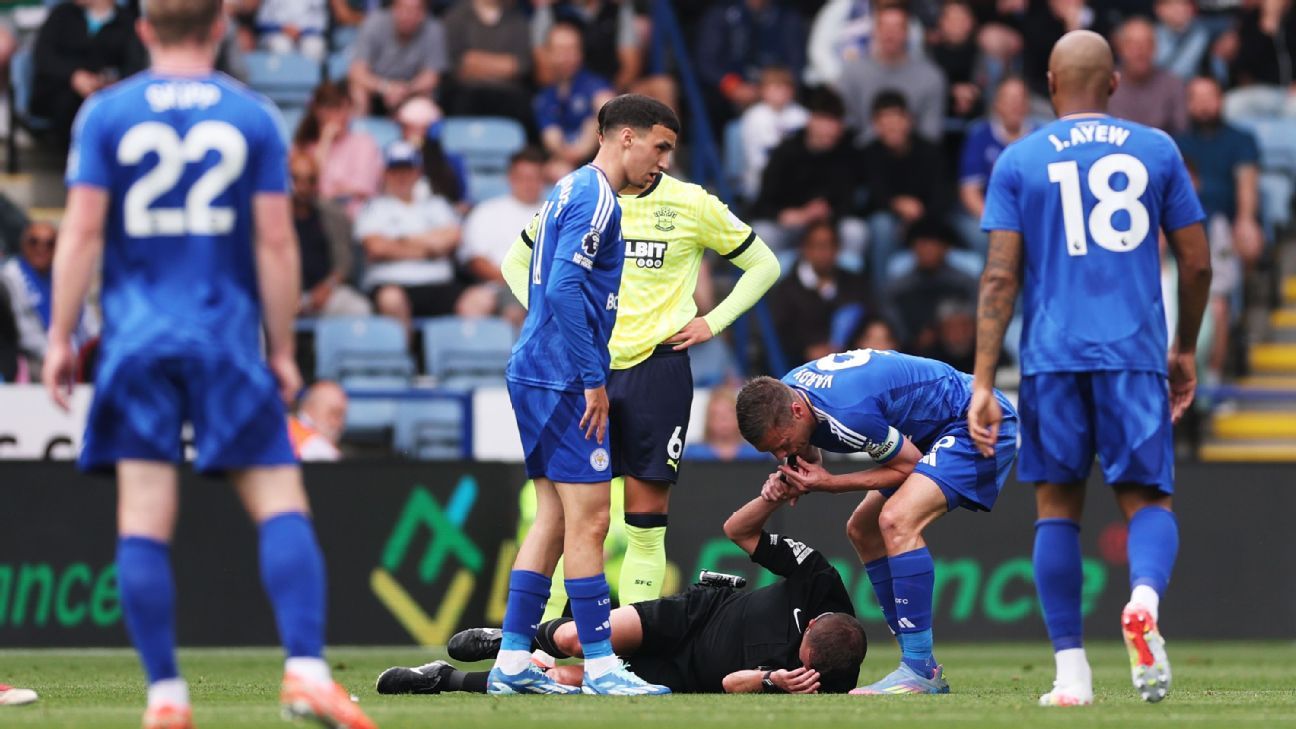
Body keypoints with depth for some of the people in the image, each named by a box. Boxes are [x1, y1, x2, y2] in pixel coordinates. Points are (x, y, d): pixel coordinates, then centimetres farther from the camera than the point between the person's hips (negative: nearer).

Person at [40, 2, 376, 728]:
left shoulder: (105, 114, 3)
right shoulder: (253, 116, 3)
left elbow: (81, 232, -3)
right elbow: (276, 242, 0)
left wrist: (61, 336, 2)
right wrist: (282, 350, 5)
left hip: (137, 339, 1)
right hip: (227, 339, -1)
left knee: (144, 518, 1)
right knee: (281, 503, 0)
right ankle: (307, 670, -15)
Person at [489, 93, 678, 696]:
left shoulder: (571, 191, 19)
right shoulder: (594, 197, -13)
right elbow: (564, 287, -23)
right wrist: (592, 380, -20)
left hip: (537, 372, 10)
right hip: (564, 380, -10)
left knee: (554, 520, 10)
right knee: (588, 521, -8)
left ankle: (513, 662, 9)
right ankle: (600, 666, -8)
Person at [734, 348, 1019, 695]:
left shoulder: (849, 412, -34)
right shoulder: (782, 397, -5)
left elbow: (910, 466, -19)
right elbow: (810, 458, 15)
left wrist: (829, 483, -20)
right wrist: (786, 482, -8)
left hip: (977, 425, -11)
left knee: (896, 521, -27)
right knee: (862, 530, 12)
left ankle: (921, 670, -25)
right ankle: (922, 667, 13)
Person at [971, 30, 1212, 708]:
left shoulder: (1018, 161, 4)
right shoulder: (1156, 151, 7)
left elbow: (1000, 278, -2)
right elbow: (1197, 264, 9)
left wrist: (983, 383, -2)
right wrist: (1186, 350, 24)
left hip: (1051, 358, 0)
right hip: (1134, 354, 0)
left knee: (1058, 507, 9)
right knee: (1147, 499, 4)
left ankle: (1071, 671, 4)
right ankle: (1144, 599, -28)